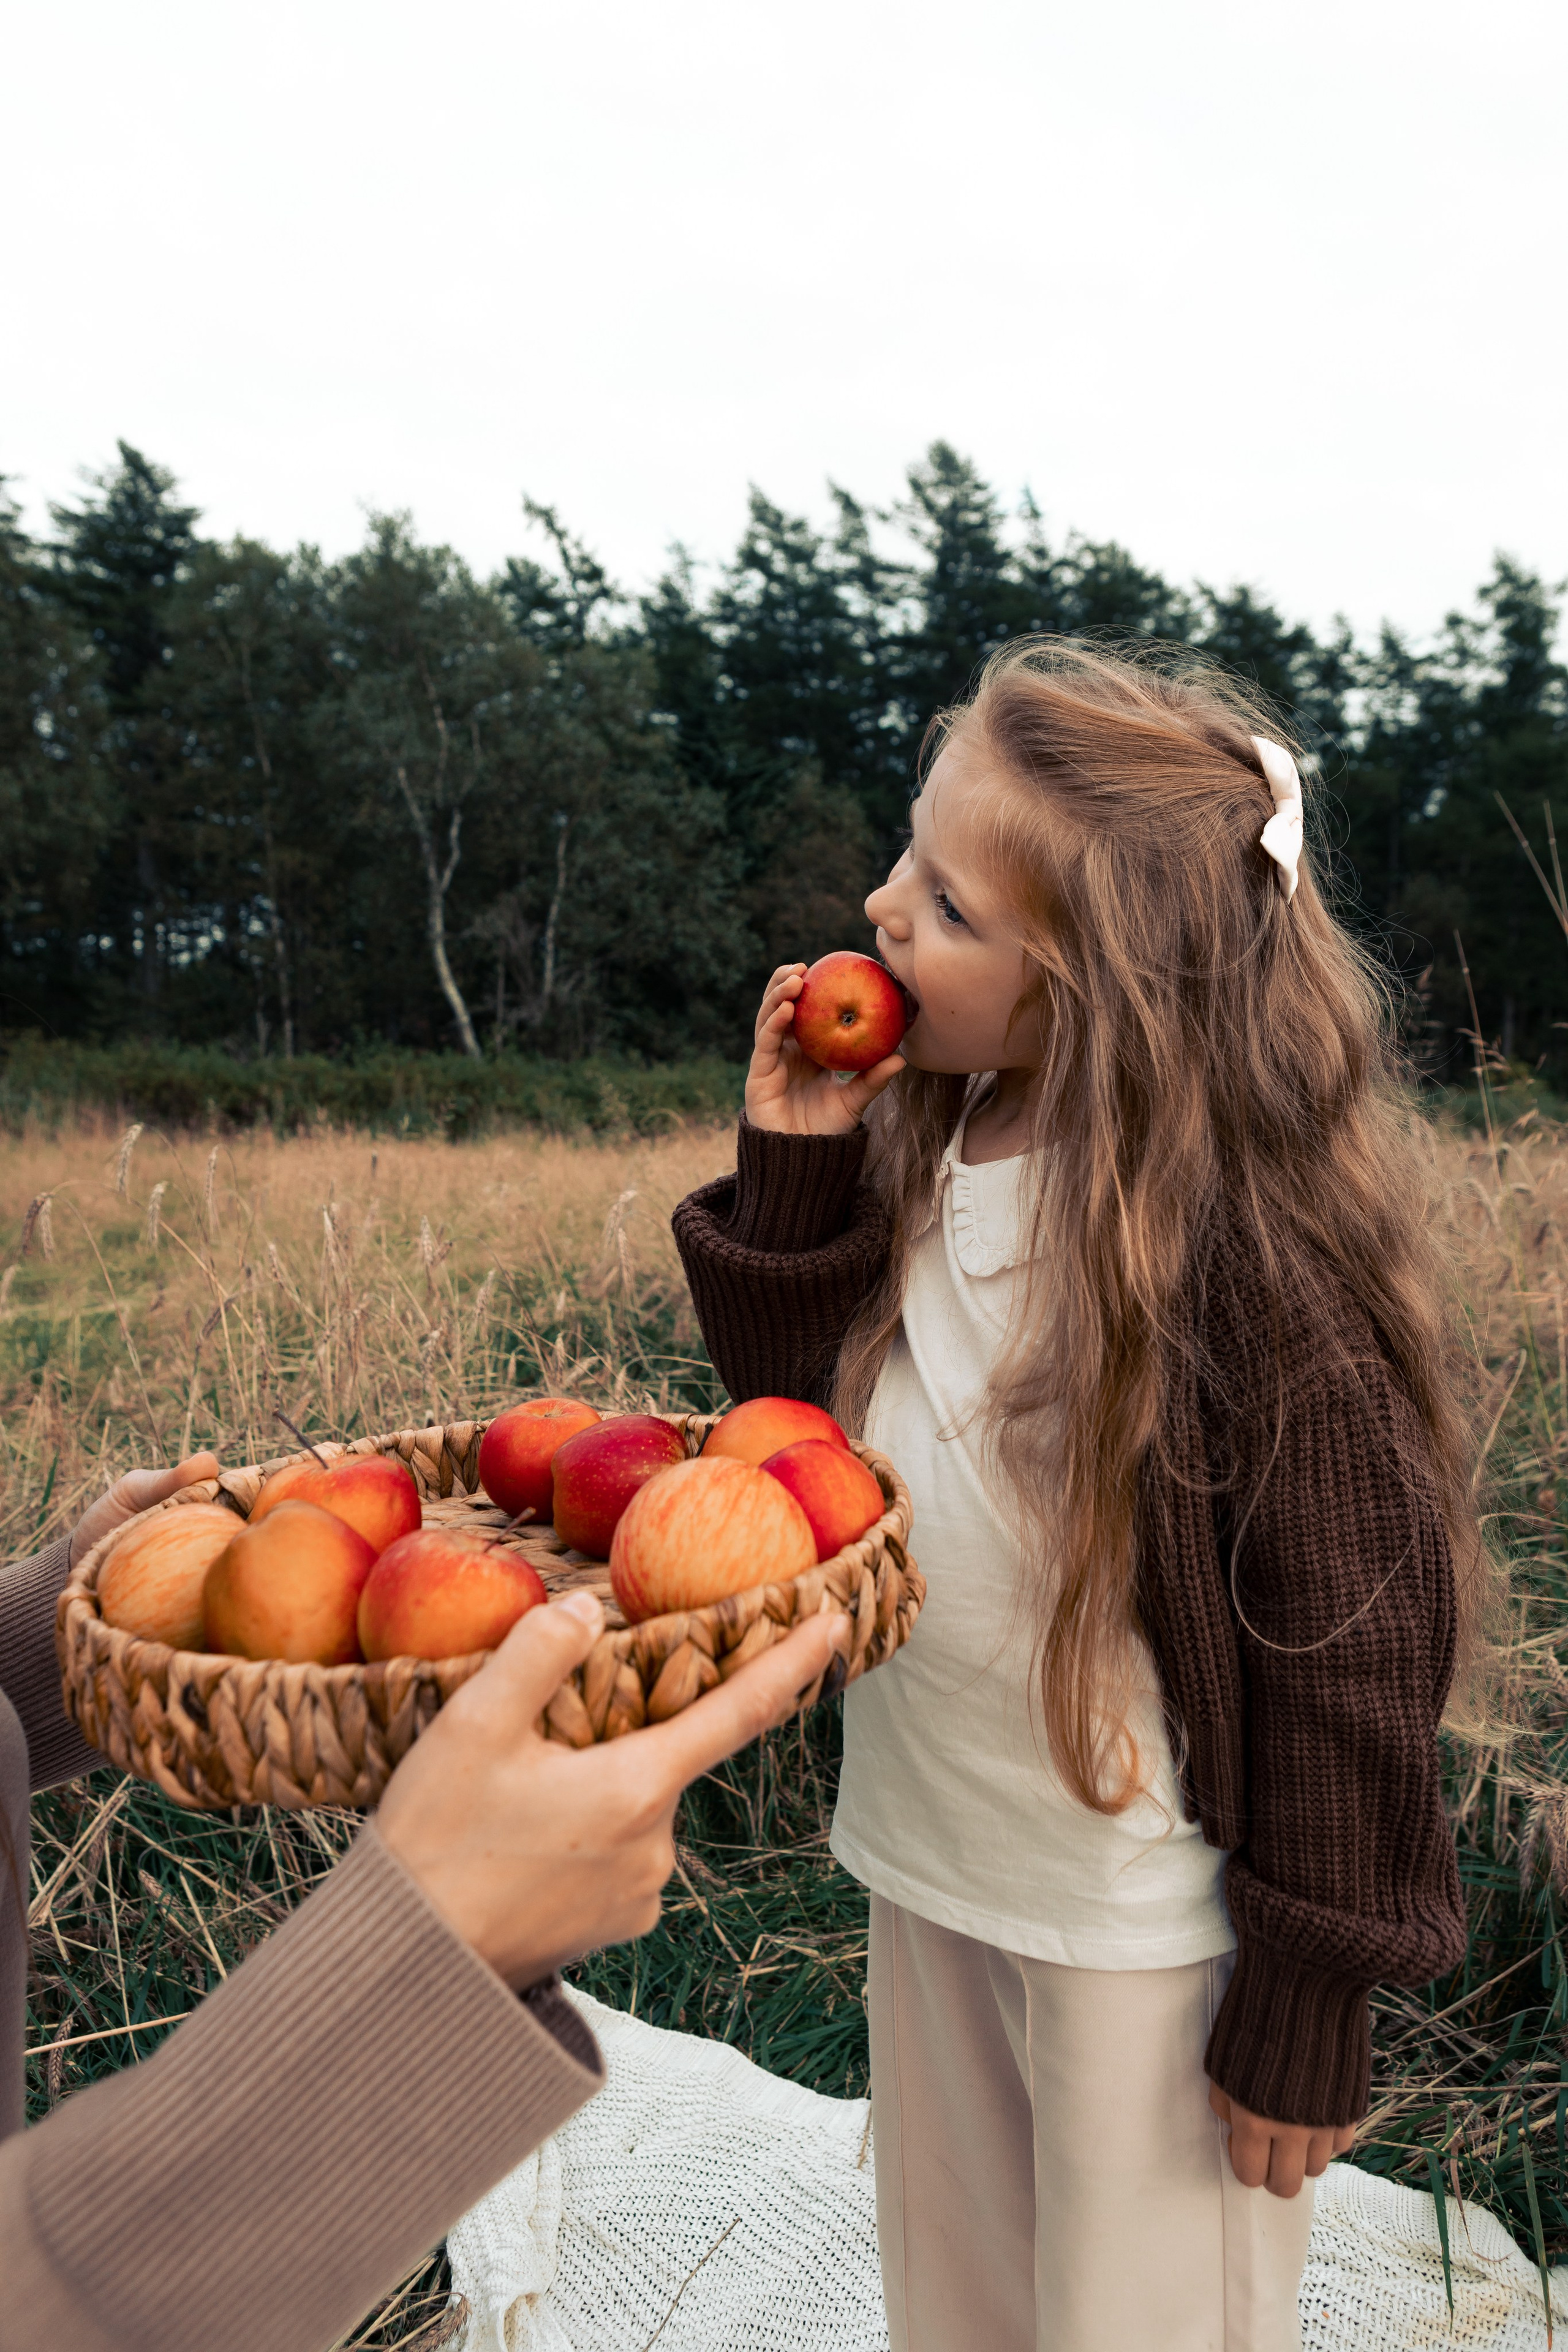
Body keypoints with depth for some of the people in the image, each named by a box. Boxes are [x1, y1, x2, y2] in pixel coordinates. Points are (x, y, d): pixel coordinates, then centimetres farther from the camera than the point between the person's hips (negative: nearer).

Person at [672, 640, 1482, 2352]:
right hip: (927, 1861, 7)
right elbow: (808, 1424, 4)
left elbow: (1354, 1639, -18)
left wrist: (1304, 2011, -11)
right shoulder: (924, 1147, -4)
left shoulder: (1249, 1238, -24)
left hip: (1151, 1927, -6)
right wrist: (791, 1166, -10)